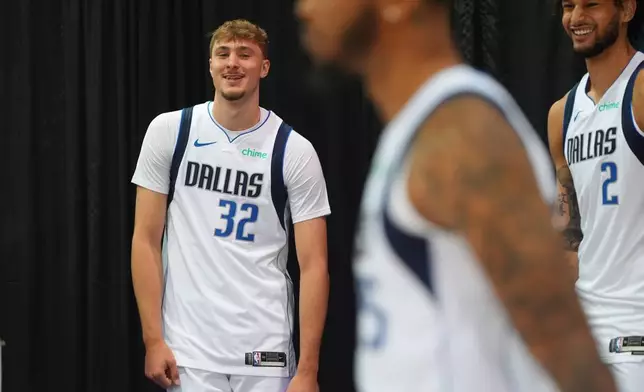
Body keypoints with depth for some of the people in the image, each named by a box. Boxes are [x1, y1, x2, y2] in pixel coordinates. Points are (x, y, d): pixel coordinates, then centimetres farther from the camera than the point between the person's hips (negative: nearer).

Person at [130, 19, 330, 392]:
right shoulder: (169, 131, 1)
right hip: (189, 348, 0)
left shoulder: (294, 150, -2)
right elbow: (146, 240, 3)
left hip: (265, 351, 0)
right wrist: (153, 339, -4)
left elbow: (313, 264, -4)